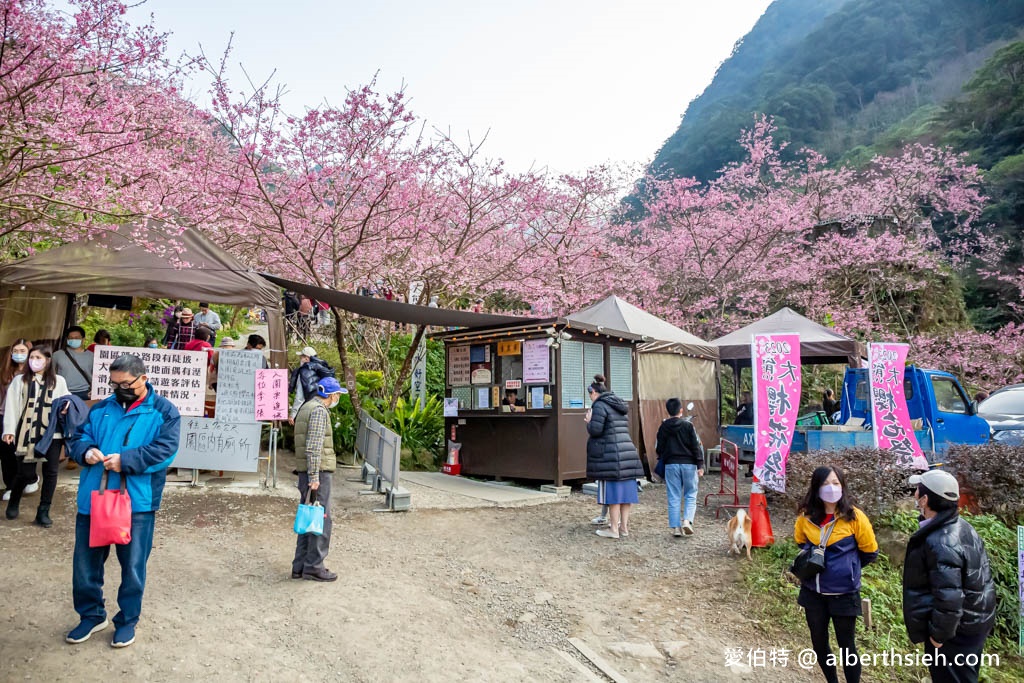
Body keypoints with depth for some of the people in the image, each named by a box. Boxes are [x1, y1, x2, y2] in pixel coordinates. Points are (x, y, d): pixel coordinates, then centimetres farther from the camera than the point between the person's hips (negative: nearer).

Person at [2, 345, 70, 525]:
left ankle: (43, 511, 12)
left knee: (51, 472, 1)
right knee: (25, 473, 2)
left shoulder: (58, 381, 9)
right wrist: (9, 430, -5)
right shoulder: (20, 380, 7)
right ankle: (13, 504, 31)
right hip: (27, 433, -1)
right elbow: (11, 406, 3)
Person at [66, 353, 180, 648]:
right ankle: (91, 614, 36)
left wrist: (125, 460, -22)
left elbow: (165, 450, -14)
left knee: (133, 565, 7)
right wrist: (85, 450, -10)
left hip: (137, 502, -4)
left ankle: (127, 619, 27)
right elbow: (80, 437, 13)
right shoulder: (101, 408, 10)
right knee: (85, 561, 15)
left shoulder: (163, 411, -5)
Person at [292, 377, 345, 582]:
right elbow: (314, 446, -21)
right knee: (322, 519, -3)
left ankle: (300, 566, 19)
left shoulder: (307, 407, 18)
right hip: (318, 471, -10)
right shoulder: (319, 410, -13)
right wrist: (314, 476, -22)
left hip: (306, 472, 10)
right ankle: (314, 567, 2)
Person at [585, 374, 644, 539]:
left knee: (612, 492, -1)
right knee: (625, 491, 11)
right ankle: (624, 526, 18)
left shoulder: (600, 406, -9)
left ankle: (614, 529, 5)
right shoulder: (618, 406, 18)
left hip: (611, 456, -8)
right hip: (627, 453, 8)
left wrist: (589, 421, 4)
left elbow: (595, 430, -17)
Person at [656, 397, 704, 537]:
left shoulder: (663, 427, 1)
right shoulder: (688, 425, -5)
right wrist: (700, 465, -2)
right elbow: (696, 446, -6)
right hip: (688, 463, -2)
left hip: (671, 465, 2)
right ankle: (687, 520, -8)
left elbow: (658, 448, 7)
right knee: (691, 495, 9)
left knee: (674, 498, 6)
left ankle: (674, 527, 3)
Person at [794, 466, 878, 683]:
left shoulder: (854, 516, -14)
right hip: (813, 591, 4)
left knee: (846, 645, 8)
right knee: (819, 642, 16)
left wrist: (847, 567, 4)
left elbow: (870, 552, -1)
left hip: (844, 593, -4)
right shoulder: (806, 516, -4)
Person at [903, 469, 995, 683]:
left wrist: (938, 634, -17)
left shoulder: (941, 544, -30)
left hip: (956, 632, -10)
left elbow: (949, 597, -29)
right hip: (973, 623, 10)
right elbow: (981, 577, 12)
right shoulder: (962, 527, 2)